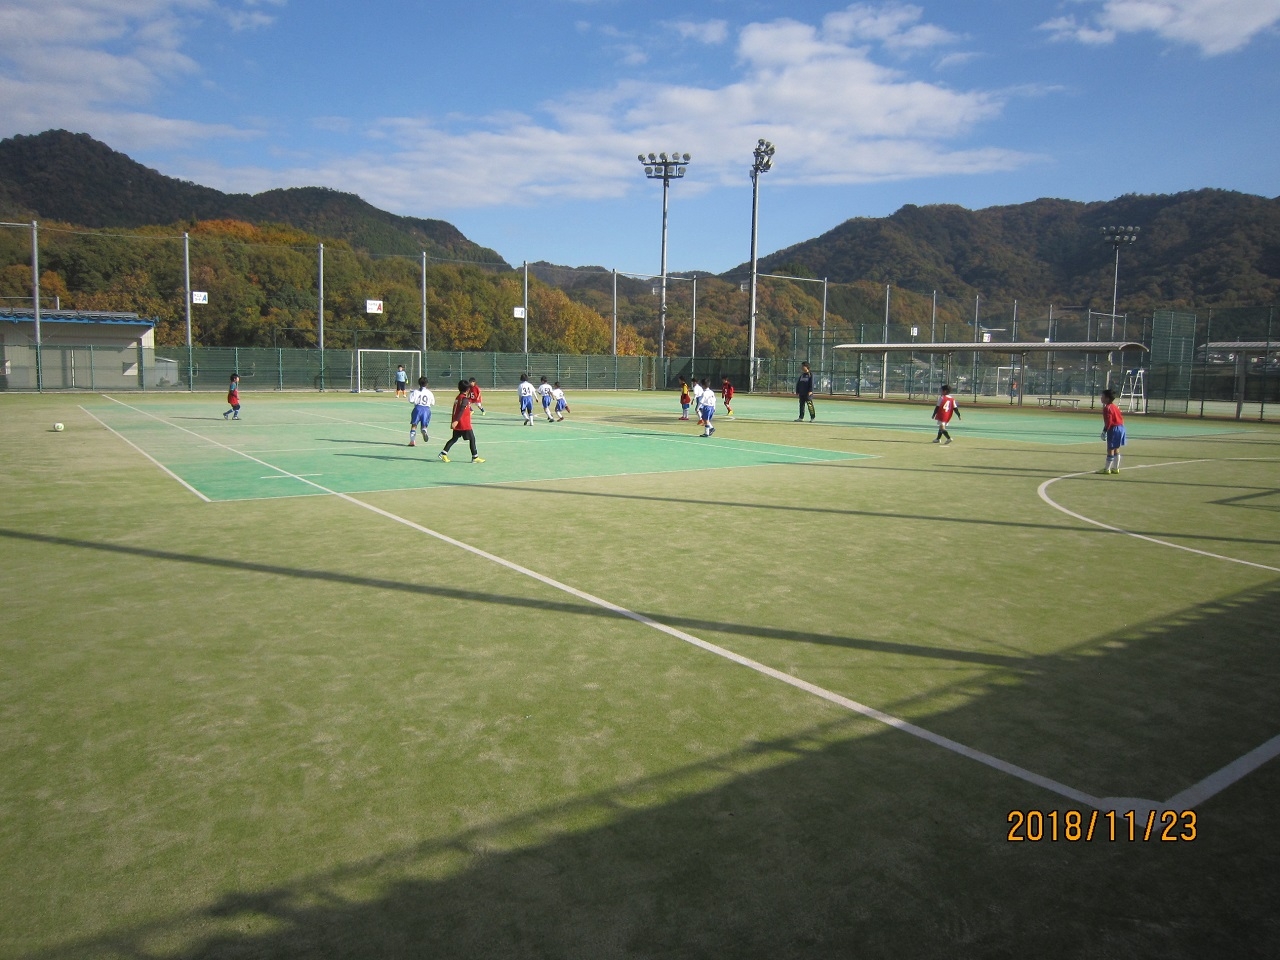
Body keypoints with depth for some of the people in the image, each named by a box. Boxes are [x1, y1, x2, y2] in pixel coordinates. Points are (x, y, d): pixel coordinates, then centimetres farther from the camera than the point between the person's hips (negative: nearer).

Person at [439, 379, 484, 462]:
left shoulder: (458, 397, 12)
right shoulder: (464, 399, -15)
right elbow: (461, 410, -23)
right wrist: (456, 421, -30)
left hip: (457, 423, 9)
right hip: (464, 424, -9)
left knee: (454, 438, 16)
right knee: (472, 438, 1)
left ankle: (443, 453, 8)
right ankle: (475, 457, 4)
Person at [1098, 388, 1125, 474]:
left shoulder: (1107, 408, -13)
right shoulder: (1114, 406, 16)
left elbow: (1108, 421, -20)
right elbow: (1121, 418, 18)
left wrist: (1104, 431, -18)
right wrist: (1121, 425, 23)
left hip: (1113, 429, -10)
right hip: (1121, 427, 10)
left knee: (1110, 449, -4)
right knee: (1116, 449, 15)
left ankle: (1107, 469, 0)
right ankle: (1116, 468, 20)